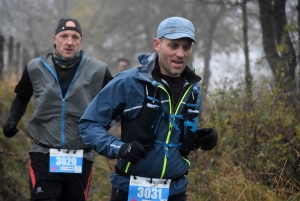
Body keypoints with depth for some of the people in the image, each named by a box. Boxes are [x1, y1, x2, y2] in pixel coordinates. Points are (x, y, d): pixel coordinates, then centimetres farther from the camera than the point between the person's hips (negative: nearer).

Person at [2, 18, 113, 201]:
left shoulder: (97, 70, -3)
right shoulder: (36, 68, 1)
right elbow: (22, 97, 19)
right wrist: (12, 121, 3)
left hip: (80, 158, 1)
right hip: (44, 154, 0)